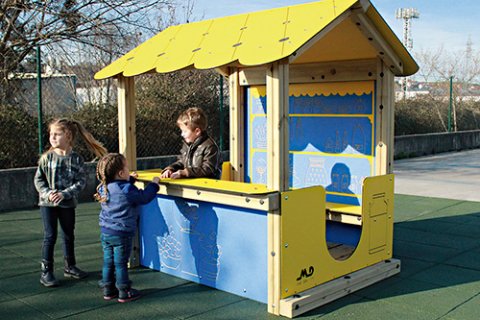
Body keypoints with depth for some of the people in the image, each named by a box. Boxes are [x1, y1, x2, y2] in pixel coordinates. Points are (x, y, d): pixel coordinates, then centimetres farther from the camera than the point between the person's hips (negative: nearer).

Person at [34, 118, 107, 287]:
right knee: (50, 236, 0)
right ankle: (46, 272, 9)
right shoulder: (47, 157, -6)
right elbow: (38, 179, -2)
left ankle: (70, 267, 30)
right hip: (48, 203, -1)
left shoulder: (76, 159, -6)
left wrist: (65, 194, -19)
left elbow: (81, 181, -8)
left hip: (68, 203, 2)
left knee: (69, 235, 14)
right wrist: (48, 193, -17)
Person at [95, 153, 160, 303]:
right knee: (121, 263, 2)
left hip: (105, 232, 7)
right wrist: (154, 183, 1)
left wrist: (130, 179, 31)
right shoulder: (127, 190, -20)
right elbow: (144, 197, -12)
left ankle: (108, 290, 24)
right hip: (121, 234, -7)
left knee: (108, 262, 15)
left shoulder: (104, 187, 3)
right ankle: (124, 293, 13)